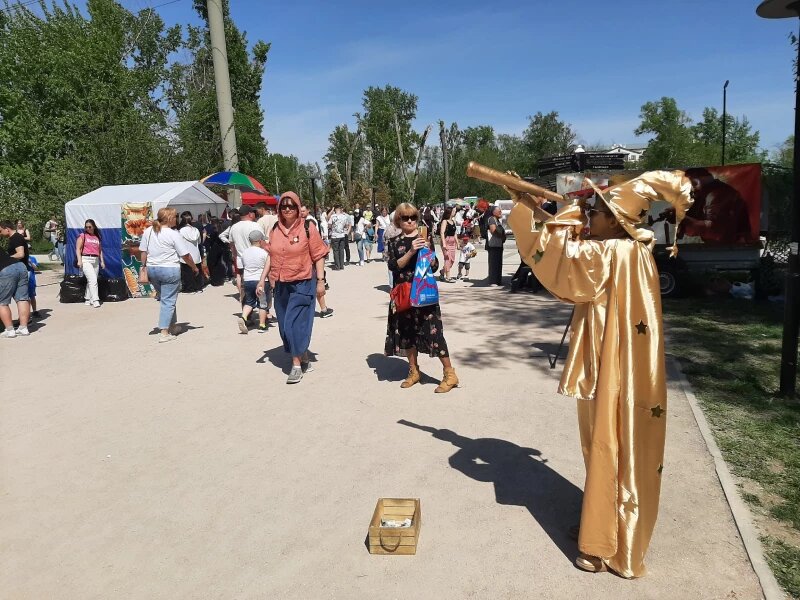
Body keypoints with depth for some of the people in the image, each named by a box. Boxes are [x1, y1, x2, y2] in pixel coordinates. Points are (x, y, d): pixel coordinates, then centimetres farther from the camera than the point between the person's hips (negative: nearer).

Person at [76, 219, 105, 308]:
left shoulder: (97, 237, 17)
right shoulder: (82, 236, 4)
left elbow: (100, 250, 20)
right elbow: (78, 249, -2)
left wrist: (102, 261, 13)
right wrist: (79, 260, -12)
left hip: (96, 260, 5)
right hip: (86, 260, -5)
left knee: (90, 281, 9)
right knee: (93, 280, -16)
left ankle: (88, 300, 18)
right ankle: (95, 300, -19)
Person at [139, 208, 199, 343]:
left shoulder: (148, 231, 4)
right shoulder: (174, 235, -12)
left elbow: (143, 252, 8)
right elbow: (185, 255, -9)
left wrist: (144, 266, 18)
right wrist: (194, 267, 4)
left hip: (152, 270, 6)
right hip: (169, 270, -6)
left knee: (163, 298, 21)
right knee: (168, 301, 0)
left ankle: (173, 326, 32)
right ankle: (164, 333, -2)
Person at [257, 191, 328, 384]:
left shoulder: (307, 228, -6)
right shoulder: (275, 230, 8)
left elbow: (318, 256, -5)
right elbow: (271, 257, 15)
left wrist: (320, 281, -8)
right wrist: (262, 279, 11)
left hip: (302, 284, -5)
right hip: (280, 285, 6)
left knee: (294, 324, -9)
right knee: (285, 326, 10)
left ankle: (297, 365, 4)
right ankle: (304, 359, 27)